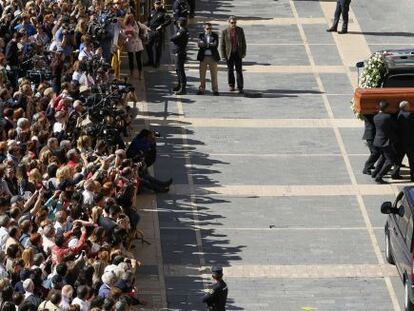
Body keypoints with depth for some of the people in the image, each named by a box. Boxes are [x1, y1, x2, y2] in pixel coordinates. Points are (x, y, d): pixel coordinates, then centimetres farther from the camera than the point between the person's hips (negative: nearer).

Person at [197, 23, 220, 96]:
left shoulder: (215, 35, 5)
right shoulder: (201, 35, 6)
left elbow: (216, 45, -7)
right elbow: (199, 45, -9)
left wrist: (205, 45, -13)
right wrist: (210, 45, -19)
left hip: (212, 57, 0)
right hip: (203, 57, 1)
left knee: (214, 74, 1)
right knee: (202, 74, 3)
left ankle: (215, 90, 5)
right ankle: (201, 89, 10)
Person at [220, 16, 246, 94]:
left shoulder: (240, 30, 1)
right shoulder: (225, 32, -4)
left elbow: (243, 42, 5)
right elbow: (222, 44, -1)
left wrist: (244, 53, 0)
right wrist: (223, 55, -6)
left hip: (238, 53, 0)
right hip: (229, 54, 0)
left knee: (239, 70, -5)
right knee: (230, 70, 8)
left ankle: (240, 88, -5)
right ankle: (231, 86, 24)